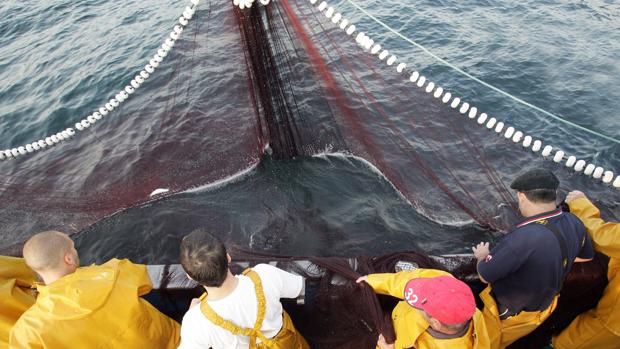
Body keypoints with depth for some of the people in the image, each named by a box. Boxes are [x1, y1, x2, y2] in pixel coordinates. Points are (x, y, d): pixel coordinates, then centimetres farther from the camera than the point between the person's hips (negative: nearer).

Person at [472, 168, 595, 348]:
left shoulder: (524, 237, -43)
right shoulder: (574, 223, -18)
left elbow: (485, 275, -28)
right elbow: (586, 256, 6)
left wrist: (482, 256, -6)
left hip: (510, 316, -6)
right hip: (544, 305, 6)